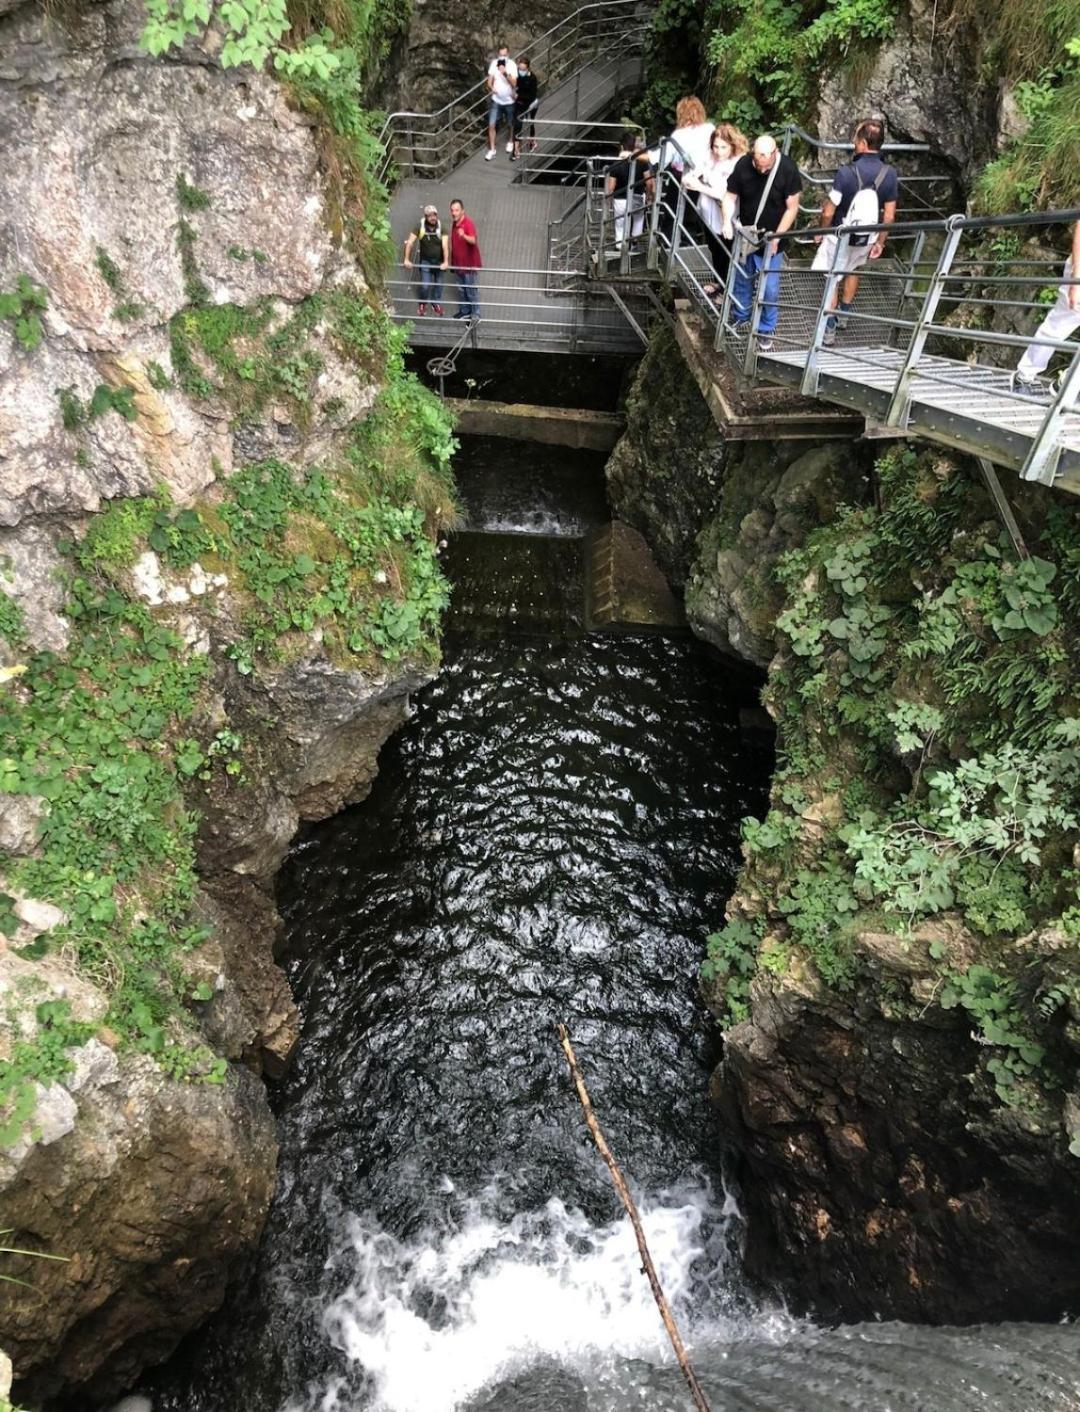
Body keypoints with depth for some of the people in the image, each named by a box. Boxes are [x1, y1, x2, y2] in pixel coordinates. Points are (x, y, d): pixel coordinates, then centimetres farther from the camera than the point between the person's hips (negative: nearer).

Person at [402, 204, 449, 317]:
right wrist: (407, 259, -24)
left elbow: (445, 245, -22)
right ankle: (422, 304, 24)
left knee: (438, 284, 11)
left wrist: (446, 261, -35)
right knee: (425, 285, -6)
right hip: (425, 261, -1)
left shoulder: (441, 227, -14)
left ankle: (436, 303, 37)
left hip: (439, 261, 1)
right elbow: (410, 243, -17)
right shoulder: (420, 227, -16)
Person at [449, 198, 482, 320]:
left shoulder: (468, 224, -22)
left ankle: (475, 314, 10)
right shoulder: (454, 224, 4)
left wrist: (464, 235, -63)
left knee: (471, 291, -2)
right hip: (458, 263, 8)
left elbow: (473, 240, -42)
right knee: (461, 289, 18)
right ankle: (464, 311, 33)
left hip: (469, 264, -8)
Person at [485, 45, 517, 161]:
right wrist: (491, 87, -24)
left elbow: (514, 84, -24)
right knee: (491, 125, -4)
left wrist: (505, 73, -38)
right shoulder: (493, 63, -9)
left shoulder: (512, 65, -17)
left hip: (509, 101, -2)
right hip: (496, 100, 2)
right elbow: (490, 79, -1)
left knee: (510, 124, 17)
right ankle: (492, 149, 9)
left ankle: (511, 142, 46)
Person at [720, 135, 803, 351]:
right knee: (742, 279, 19)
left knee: (770, 288, 0)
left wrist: (776, 238, -19)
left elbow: (792, 208, -14)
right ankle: (740, 316, 43)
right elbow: (730, 196, -5)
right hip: (745, 235, 3)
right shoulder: (743, 165, -17)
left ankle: (767, 329, 19)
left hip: (772, 238, -3)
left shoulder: (788, 169, -21)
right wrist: (727, 221, -23)